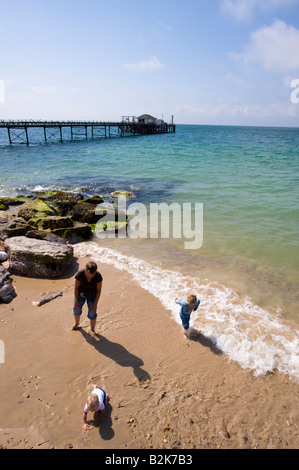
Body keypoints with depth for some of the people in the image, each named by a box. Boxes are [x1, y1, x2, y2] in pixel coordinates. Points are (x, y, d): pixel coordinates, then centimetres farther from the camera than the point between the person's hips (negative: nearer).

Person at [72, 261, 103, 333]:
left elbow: (99, 290, -18)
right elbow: (76, 287, -17)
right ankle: (77, 323, 44)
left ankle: (92, 330, 19)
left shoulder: (98, 276, -31)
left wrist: (95, 303, -16)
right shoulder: (80, 274, -32)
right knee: (77, 310, 12)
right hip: (81, 293, 1)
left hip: (92, 294, -1)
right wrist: (76, 300, -12)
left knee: (92, 314, -3)